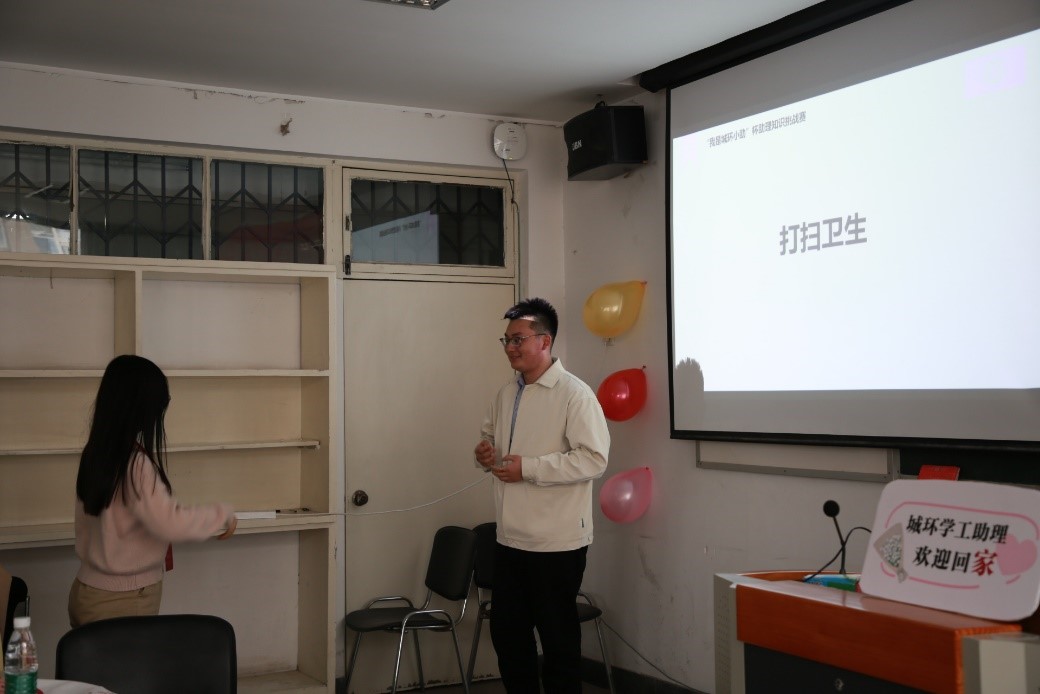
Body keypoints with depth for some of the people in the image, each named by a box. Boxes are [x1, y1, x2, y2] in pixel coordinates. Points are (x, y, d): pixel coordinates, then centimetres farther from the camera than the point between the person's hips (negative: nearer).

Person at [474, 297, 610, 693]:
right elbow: (488, 438, 25)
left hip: (557, 542, -7)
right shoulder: (506, 394, 10)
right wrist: (485, 454, 0)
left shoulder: (575, 394, -13)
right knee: (506, 632, 16)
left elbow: (594, 459, -21)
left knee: (558, 638, 6)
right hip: (510, 539, 7)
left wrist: (528, 468, -22)